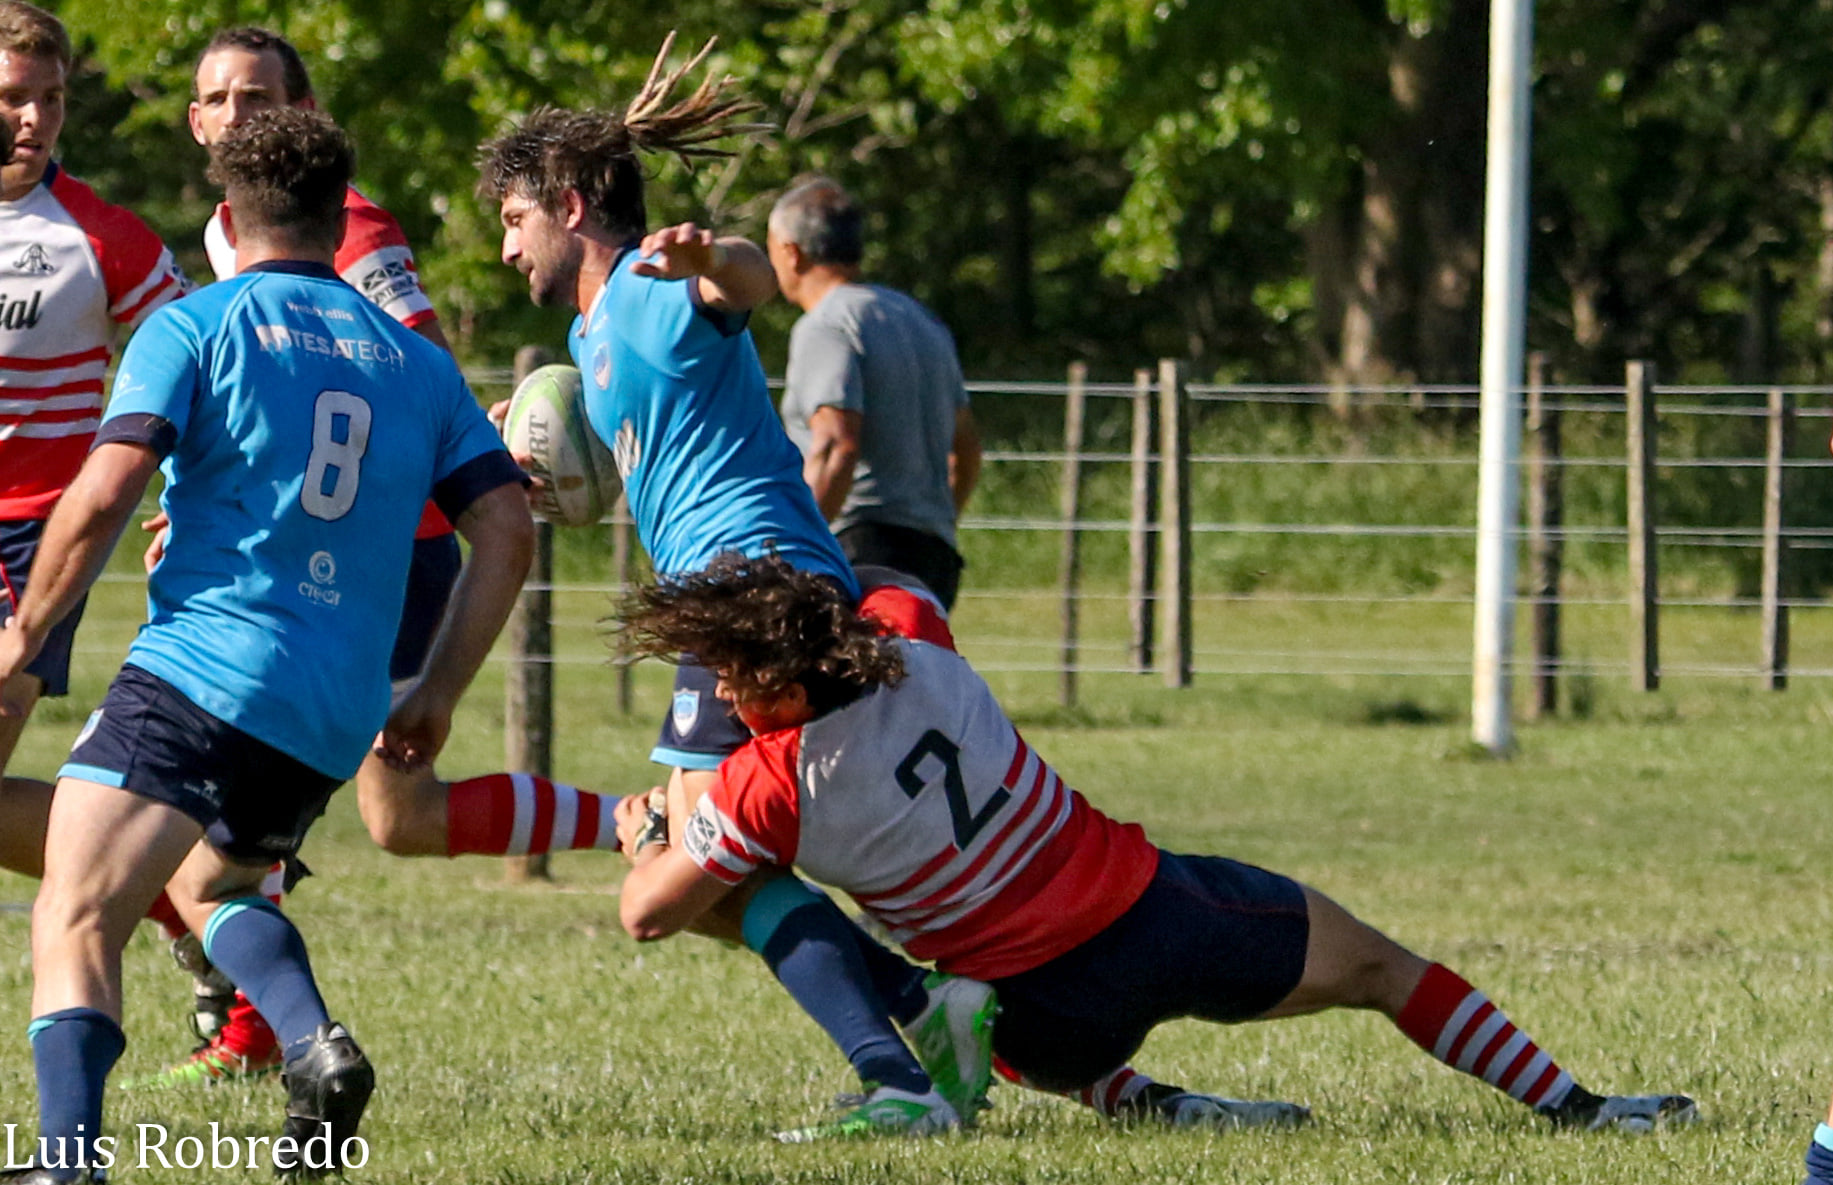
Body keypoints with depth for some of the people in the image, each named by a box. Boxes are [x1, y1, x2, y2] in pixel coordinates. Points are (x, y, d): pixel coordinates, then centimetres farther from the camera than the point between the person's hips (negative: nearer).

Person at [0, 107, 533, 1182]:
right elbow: (508, 531, 10)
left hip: (199, 676, -6)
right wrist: (436, 698, 18)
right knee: (210, 882, 31)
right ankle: (314, 1041, 3)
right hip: (338, 719, 6)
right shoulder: (418, 363, 16)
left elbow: (104, 496, -9)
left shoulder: (193, 328, 2)